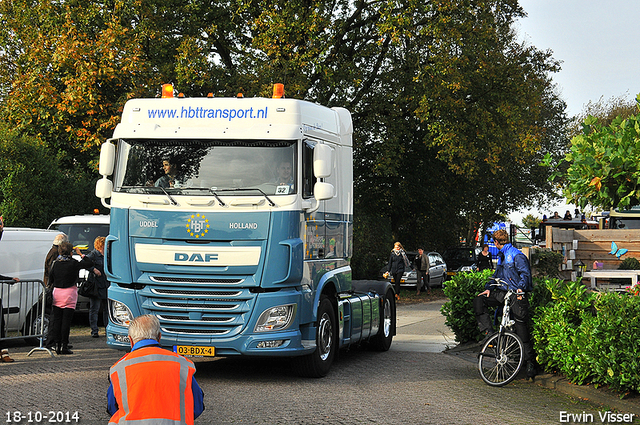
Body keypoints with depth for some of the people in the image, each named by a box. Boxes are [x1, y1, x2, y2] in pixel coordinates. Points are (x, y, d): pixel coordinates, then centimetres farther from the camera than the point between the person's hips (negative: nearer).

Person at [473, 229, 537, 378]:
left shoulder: (517, 255, -11)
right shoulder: (501, 256, 17)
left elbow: (525, 273, -17)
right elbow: (497, 274, 23)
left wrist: (521, 288, -33)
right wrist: (489, 288, 8)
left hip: (516, 295, -8)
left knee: (522, 331, -5)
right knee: (479, 300, -11)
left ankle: (530, 363, 3)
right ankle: (488, 333, -10)